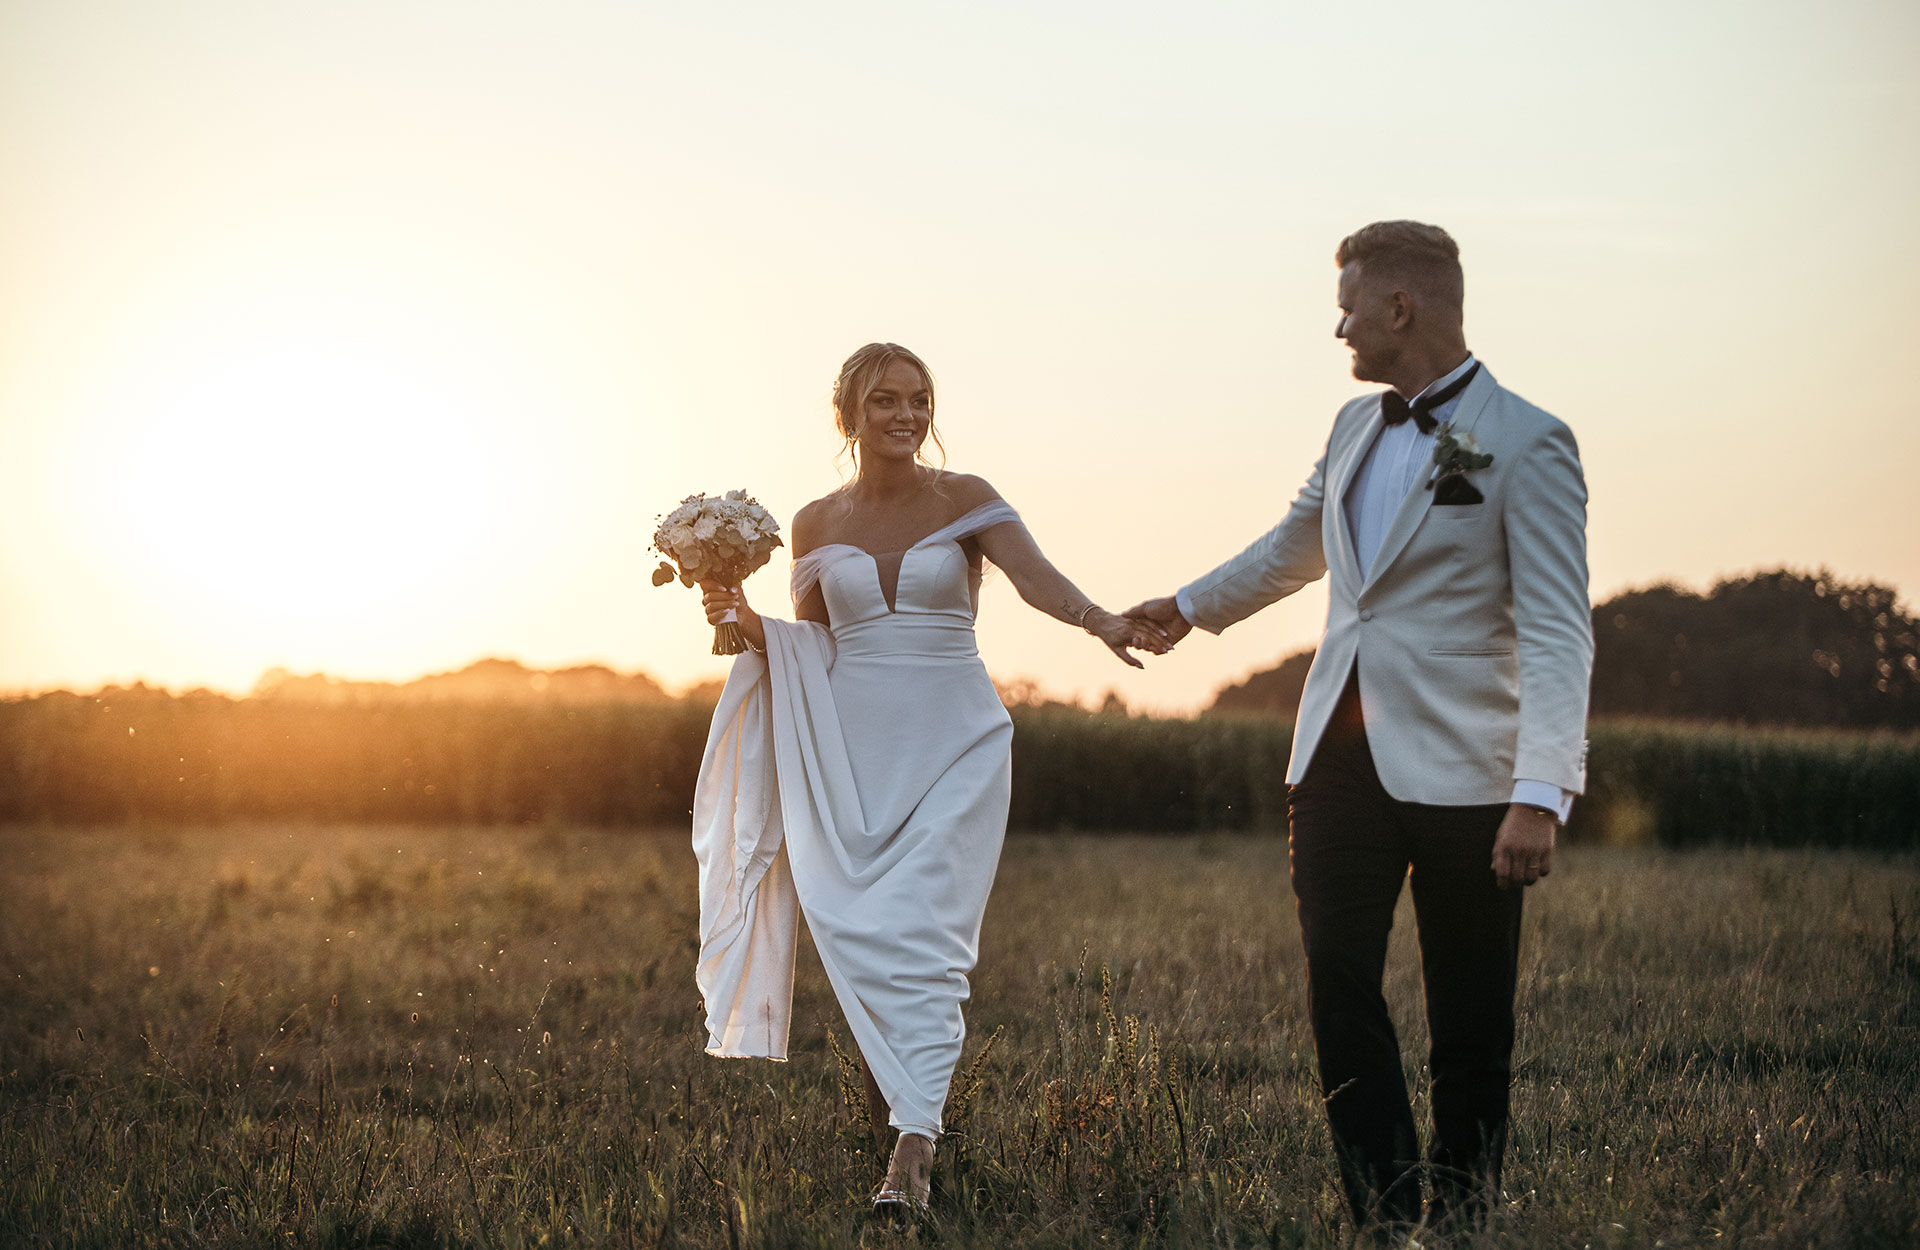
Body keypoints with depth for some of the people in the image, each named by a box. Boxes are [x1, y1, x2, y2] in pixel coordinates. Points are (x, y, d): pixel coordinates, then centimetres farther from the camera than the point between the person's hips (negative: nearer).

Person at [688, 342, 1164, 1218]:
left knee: (922, 933, -13)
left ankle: (912, 1151, -19)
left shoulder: (963, 500, 0)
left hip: (951, 747, -3)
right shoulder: (817, 524, 9)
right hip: (852, 752, 3)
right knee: (858, 937, -2)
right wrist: (748, 625, -4)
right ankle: (898, 1113, 15)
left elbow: (1035, 576, -16)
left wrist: (1102, 622, -35)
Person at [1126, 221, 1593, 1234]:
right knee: (1338, 989, -3)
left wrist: (1540, 794, -24)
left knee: (1469, 1026, 1)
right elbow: (1294, 547, 34)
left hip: (1459, 769, -6)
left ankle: (1465, 1223, 12)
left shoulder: (1526, 445, -9)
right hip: (1341, 755, 6)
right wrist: (1191, 606, 46)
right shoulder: (1355, 426, 14)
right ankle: (1388, 1220, 2)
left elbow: (1556, 635, -15)